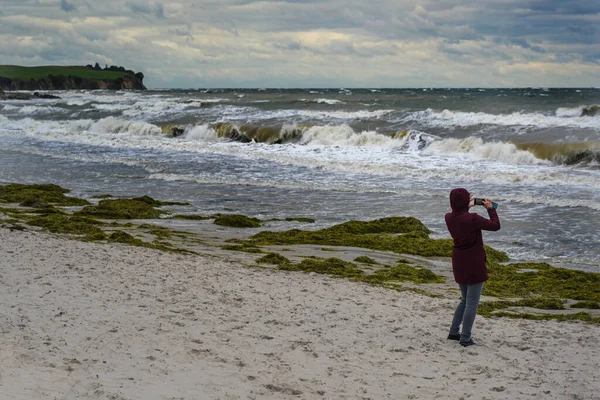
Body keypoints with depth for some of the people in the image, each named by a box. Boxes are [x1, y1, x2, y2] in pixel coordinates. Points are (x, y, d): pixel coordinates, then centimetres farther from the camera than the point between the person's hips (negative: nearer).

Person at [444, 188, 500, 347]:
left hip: (459, 265, 7)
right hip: (474, 265, -7)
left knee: (465, 300, 23)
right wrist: (490, 208, 1)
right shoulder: (472, 219, -22)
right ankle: (465, 338, 6)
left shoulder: (449, 218, -3)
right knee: (472, 303, 3)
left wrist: (466, 205, 16)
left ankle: (453, 332, 24)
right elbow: (495, 226, -11)